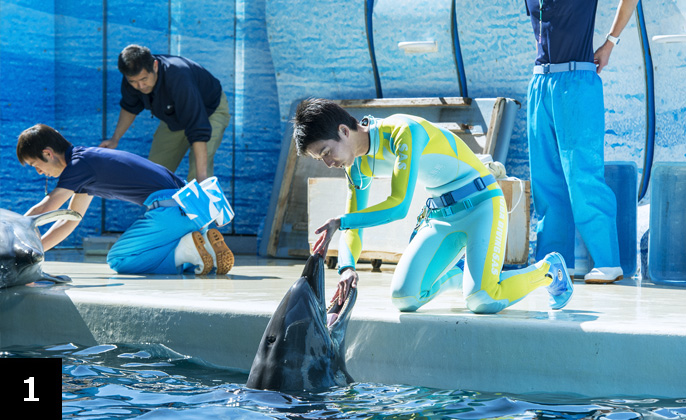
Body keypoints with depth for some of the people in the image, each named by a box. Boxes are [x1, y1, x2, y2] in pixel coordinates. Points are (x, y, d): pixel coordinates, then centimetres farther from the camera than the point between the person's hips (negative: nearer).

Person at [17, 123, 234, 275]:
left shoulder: (80, 163, -7)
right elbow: (70, 220, 28)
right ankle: (205, 243, 1)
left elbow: (42, 211, -7)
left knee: (118, 260, -5)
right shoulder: (85, 165, 23)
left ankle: (187, 249, -16)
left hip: (169, 209, -10)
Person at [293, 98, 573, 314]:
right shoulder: (358, 165, 0)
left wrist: (339, 222, -32)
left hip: (481, 204, -7)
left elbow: (399, 206, -32)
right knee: (404, 297, -13)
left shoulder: (403, 131, -25)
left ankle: (548, 270, 3)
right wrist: (347, 267, -20)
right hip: (441, 217, 7)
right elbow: (353, 227, 1)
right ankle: (453, 275, 21)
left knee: (481, 301, -25)